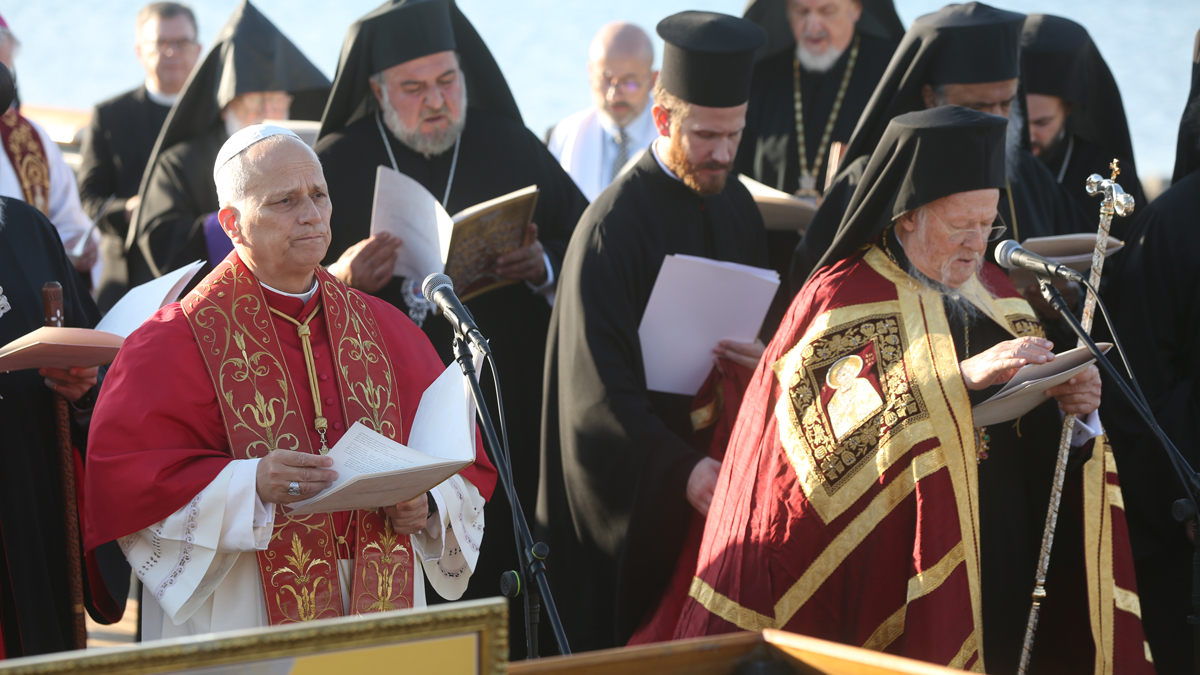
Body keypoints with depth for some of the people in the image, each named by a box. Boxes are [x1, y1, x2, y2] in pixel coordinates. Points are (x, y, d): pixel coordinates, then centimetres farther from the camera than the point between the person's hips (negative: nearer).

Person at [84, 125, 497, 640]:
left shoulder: (385, 330, 10)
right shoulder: (179, 342, -4)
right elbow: (120, 478, -14)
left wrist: (429, 508, -9)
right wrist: (249, 485, -24)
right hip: (242, 621, -4)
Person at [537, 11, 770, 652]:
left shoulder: (735, 203, 6)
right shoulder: (613, 225, -17)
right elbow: (600, 385, -21)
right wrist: (679, 468, -31)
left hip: (718, 465, 7)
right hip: (638, 495, -7)